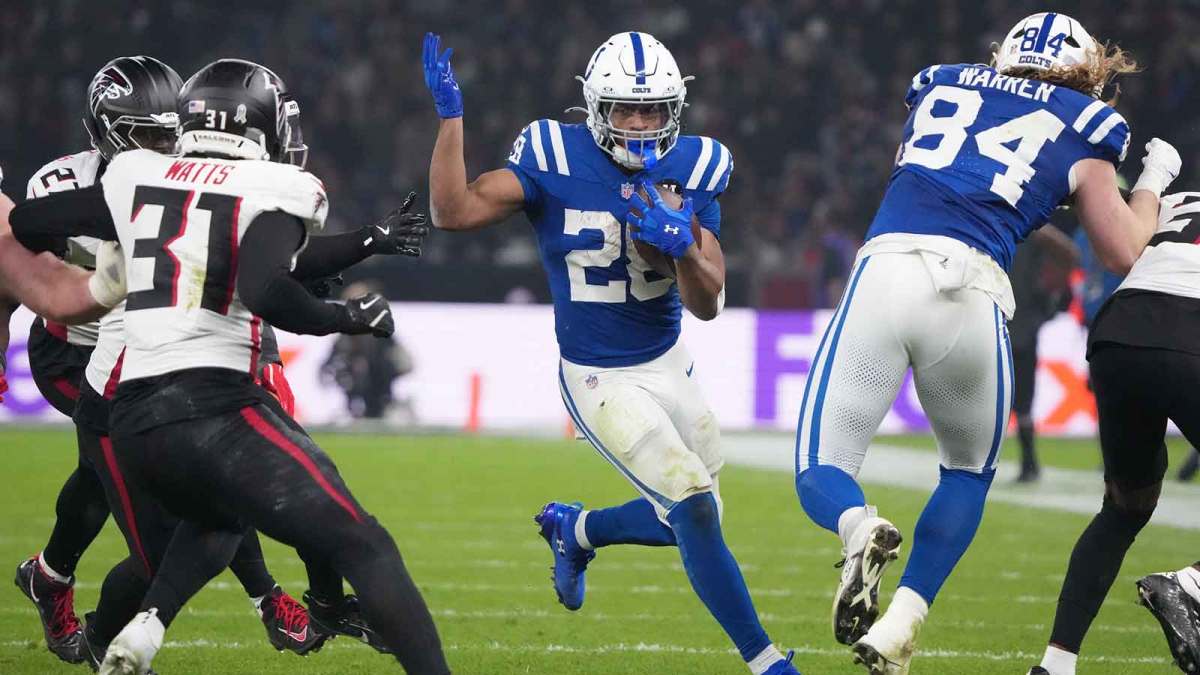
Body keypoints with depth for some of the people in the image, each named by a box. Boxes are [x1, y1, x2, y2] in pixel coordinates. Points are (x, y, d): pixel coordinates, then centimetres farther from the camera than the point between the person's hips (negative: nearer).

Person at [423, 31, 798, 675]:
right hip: (599, 380, -5)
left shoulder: (692, 170, -6)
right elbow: (453, 212, -24)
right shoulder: (556, 159, -15)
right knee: (695, 509, -16)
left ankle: (572, 529, 42)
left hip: (668, 365, 5)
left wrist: (684, 248, -28)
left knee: (686, 520, 14)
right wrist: (450, 114, -28)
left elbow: (707, 304, -9)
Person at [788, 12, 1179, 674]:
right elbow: (1123, 251, 21)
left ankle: (859, 528, -30)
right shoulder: (1081, 126, 18)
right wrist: (1154, 181, 39)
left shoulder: (940, 83, 27)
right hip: (973, 295, -1)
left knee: (820, 472, 7)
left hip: (886, 268, 1)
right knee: (968, 471, 25)